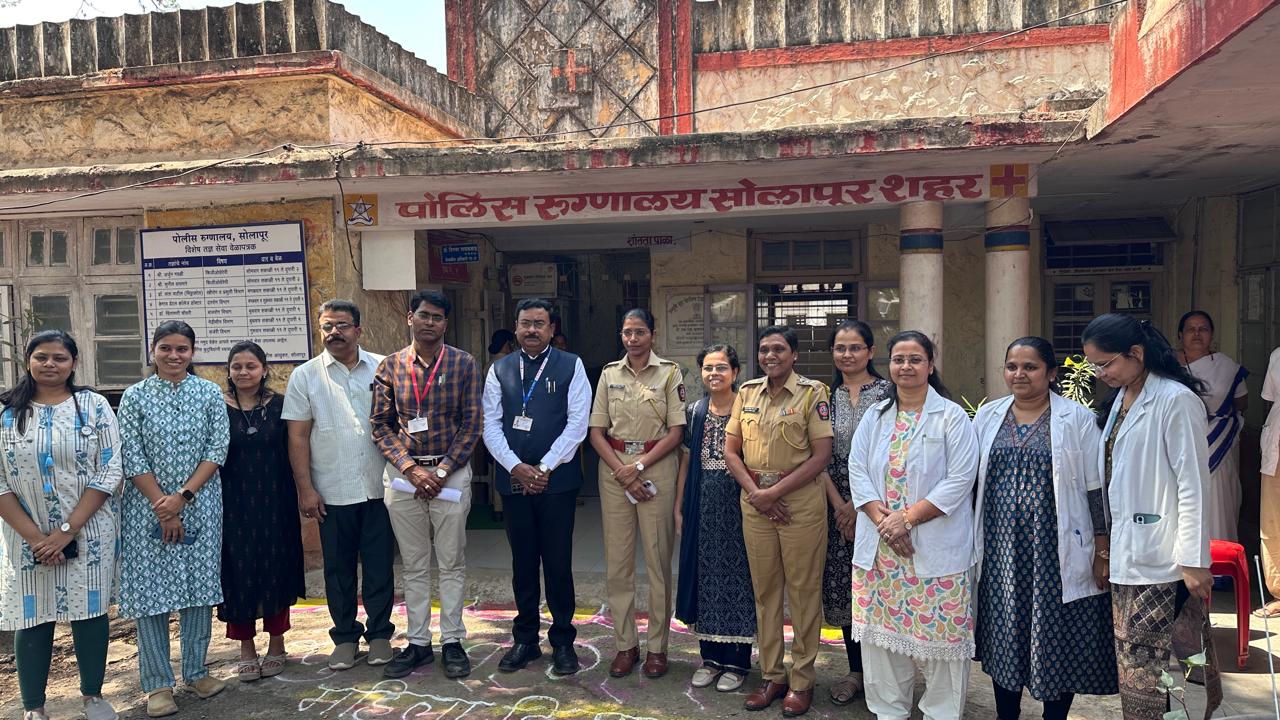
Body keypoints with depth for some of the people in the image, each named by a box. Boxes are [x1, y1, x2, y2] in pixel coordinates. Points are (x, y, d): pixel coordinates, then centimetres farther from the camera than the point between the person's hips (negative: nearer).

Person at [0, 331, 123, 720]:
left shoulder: (94, 406, -2)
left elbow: (109, 472, -7)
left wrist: (66, 530, -12)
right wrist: (32, 535, -11)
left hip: (88, 533, -1)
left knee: (89, 611, 7)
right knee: (31, 617, 6)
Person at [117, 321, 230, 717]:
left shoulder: (210, 393, 2)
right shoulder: (135, 396, 1)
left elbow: (218, 450, -3)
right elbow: (133, 458, -4)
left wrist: (182, 496, -11)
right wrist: (161, 505, -11)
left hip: (200, 505, 1)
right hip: (148, 506, -1)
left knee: (199, 585, 5)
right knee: (150, 589, 1)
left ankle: (197, 670, 20)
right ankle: (157, 683, 12)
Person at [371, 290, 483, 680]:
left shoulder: (464, 364, -2)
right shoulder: (390, 366, 2)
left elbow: (471, 425, -4)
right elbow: (380, 425, 1)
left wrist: (441, 472, -11)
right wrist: (411, 469, -10)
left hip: (451, 474, -1)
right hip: (403, 475, 2)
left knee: (451, 563, 7)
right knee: (414, 566, 11)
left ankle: (452, 641, 19)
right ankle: (418, 642, 22)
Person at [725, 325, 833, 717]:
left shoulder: (812, 392, -5)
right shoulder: (747, 392, 8)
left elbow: (822, 454, -10)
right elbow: (731, 450, 9)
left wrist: (776, 491, -14)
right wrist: (754, 492, -6)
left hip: (801, 500, -4)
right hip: (754, 502, 4)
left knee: (803, 590, 3)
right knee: (764, 589, 11)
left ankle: (802, 680, 17)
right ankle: (771, 675, 24)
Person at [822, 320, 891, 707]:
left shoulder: (887, 392, -4)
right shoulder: (827, 395, 8)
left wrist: (860, 504, -13)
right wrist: (838, 504, -7)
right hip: (837, 505, 4)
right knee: (843, 584, 8)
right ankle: (855, 670, 22)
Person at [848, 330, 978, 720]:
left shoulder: (952, 417, -3)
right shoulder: (875, 416, 10)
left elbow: (959, 480, -11)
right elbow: (857, 470, 3)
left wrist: (906, 517, -15)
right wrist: (882, 519, -11)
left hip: (936, 547, -4)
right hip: (879, 545, 4)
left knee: (939, 632, 0)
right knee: (883, 628, 11)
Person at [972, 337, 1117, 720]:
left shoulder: (1077, 419, -3)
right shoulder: (987, 417, 7)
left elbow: (1096, 489, -3)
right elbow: (972, 482, 12)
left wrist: (1103, 551, -5)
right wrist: (970, 543, 11)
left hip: (1055, 550, -3)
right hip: (1001, 549, 3)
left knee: (1058, 643, 5)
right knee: (1003, 638, 12)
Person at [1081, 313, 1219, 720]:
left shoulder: (1175, 400, -12)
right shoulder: (1121, 399, 12)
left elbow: (1193, 485, -14)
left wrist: (1194, 561, -15)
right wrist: (1108, 548, 16)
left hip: (1163, 562, -8)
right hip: (1127, 556, 8)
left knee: (1164, 667, -1)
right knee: (1133, 666, 13)